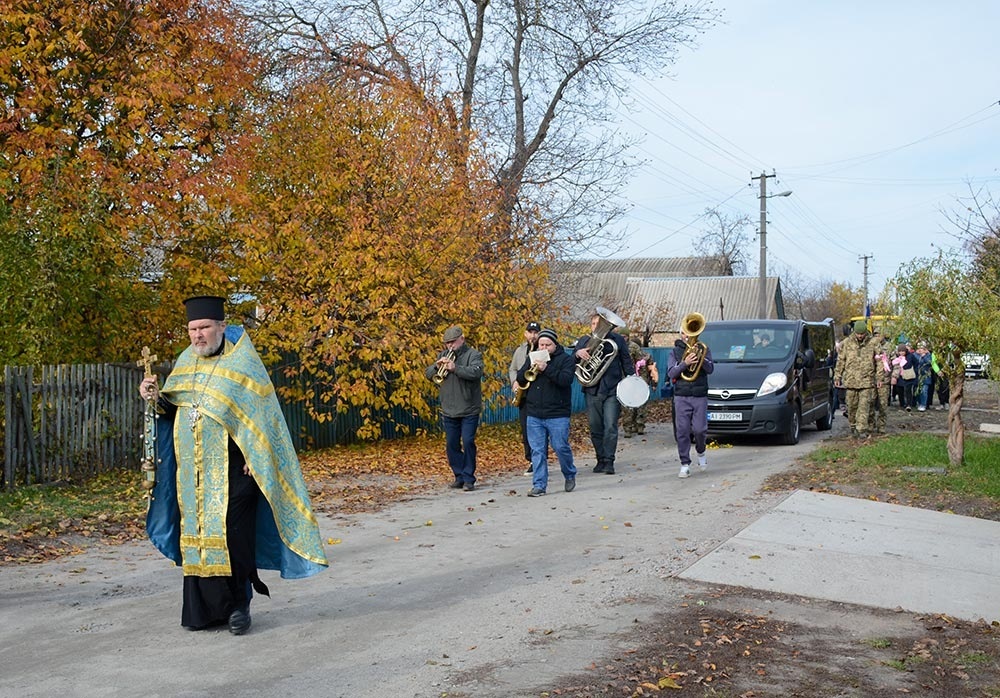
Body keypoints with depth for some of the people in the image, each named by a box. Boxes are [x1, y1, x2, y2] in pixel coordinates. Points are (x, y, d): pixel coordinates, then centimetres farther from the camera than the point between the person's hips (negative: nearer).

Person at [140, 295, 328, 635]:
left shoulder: (242, 362, -3)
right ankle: (206, 607, 14)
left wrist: (253, 457, -15)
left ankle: (238, 604, 4)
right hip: (193, 469, 5)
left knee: (232, 533, -8)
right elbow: (172, 409, 18)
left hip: (231, 467, -5)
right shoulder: (186, 362, 13)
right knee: (197, 534, 6)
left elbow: (260, 413, -6)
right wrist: (156, 397, -3)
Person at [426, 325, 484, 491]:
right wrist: (437, 367, -12)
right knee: (451, 445, 8)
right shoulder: (444, 355, 14)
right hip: (449, 410, 5)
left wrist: (455, 368, -32)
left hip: (469, 410, -5)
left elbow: (476, 372, -22)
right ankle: (459, 477, 17)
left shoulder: (473, 354, -4)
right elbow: (429, 373, 9)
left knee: (468, 442, -8)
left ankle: (468, 479, -1)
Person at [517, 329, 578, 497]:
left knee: (561, 447, -1)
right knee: (537, 451, 2)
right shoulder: (532, 358, 14)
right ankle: (539, 485, 6)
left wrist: (546, 369, -24)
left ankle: (570, 475, 25)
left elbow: (566, 379, -17)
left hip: (557, 415, -4)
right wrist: (531, 368, -11)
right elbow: (520, 379, 7)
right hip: (534, 414, 4)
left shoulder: (565, 359, 0)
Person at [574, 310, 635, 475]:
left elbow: (626, 362, 11)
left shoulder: (616, 339, 7)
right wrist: (578, 354, -17)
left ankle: (609, 462, -4)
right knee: (595, 429, 5)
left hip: (612, 391, -2)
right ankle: (601, 460, 16)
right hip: (592, 391, 2)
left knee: (610, 427, -8)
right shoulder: (584, 341, 10)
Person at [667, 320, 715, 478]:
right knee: (682, 431, -4)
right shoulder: (675, 352, 9)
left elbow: (710, 369, -2)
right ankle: (685, 465, 1)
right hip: (681, 397, 0)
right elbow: (671, 373, -2)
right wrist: (685, 363, -17)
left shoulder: (703, 349, 10)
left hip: (700, 396, 0)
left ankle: (701, 452, 26)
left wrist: (700, 357, -18)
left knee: (699, 429, -6)